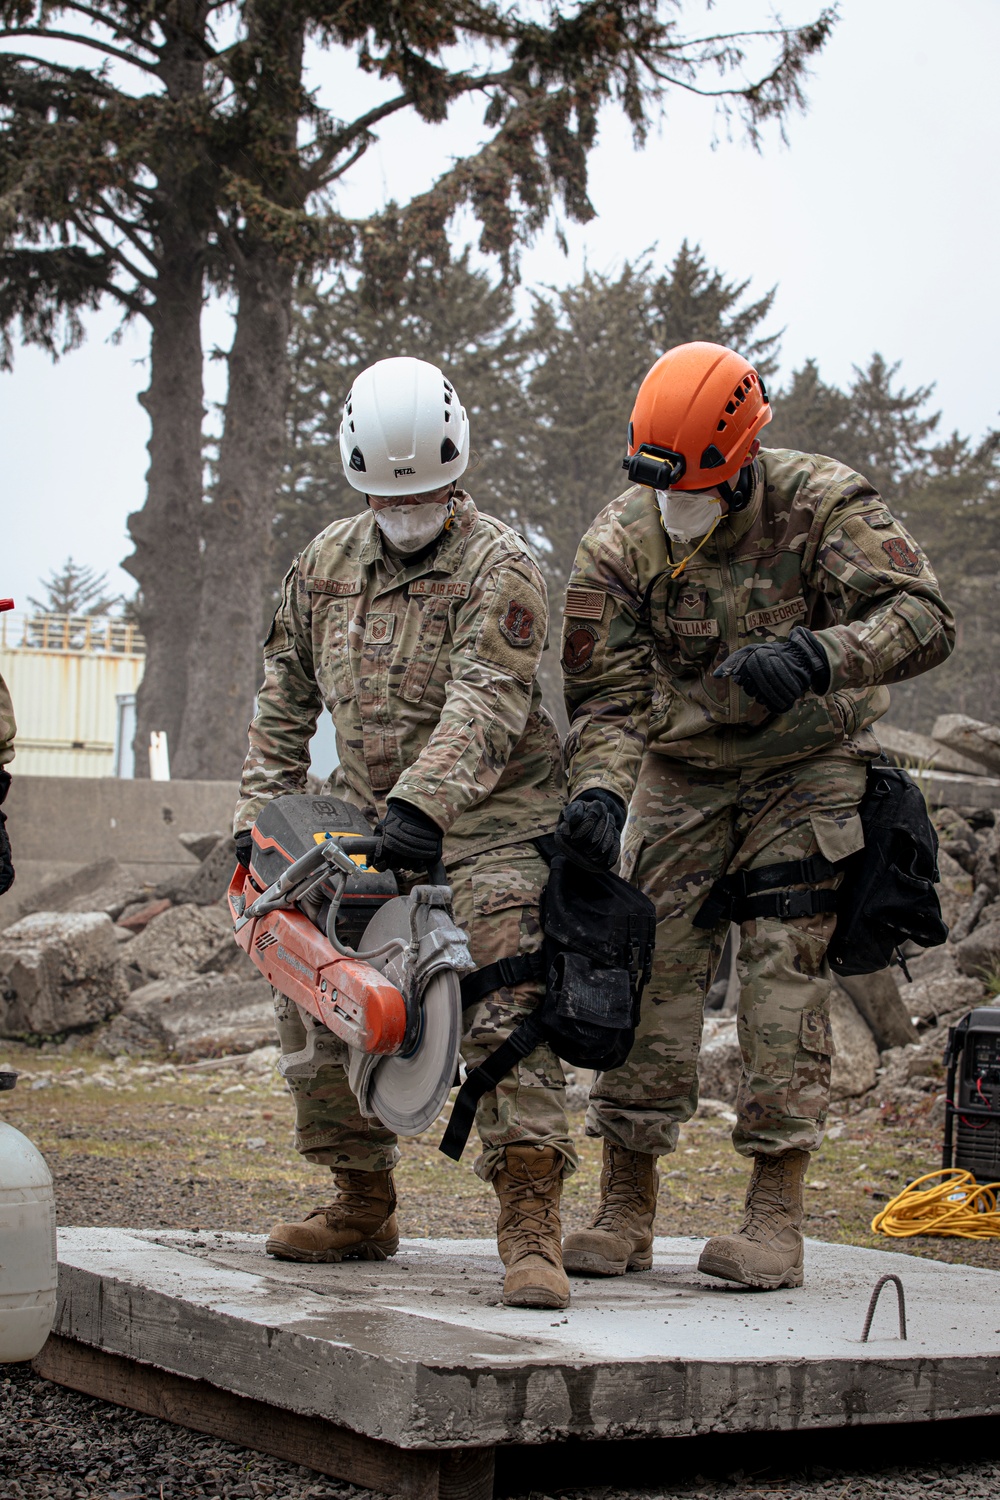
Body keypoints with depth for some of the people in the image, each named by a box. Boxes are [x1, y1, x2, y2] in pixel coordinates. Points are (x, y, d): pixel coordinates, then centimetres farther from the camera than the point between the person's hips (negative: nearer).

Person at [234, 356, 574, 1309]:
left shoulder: (499, 568, -12)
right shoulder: (325, 563, 8)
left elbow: (486, 703, -26)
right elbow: (286, 694, 16)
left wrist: (423, 803, -39)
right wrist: (263, 810, 8)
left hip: (490, 819, -6)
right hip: (368, 817, 6)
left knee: (506, 1007, -18)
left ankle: (530, 1226, -19)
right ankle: (361, 1204, 20)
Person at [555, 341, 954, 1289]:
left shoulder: (822, 507, -20)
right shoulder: (619, 544, -13)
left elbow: (921, 619, -29)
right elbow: (607, 695, -13)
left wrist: (814, 655, -47)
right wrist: (599, 789, -33)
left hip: (808, 770, -2)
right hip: (682, 774, 2)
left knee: (784, 973, -11)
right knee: (651, 969, -4)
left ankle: (775, 1217, -6)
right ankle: (625, 1212, 4)